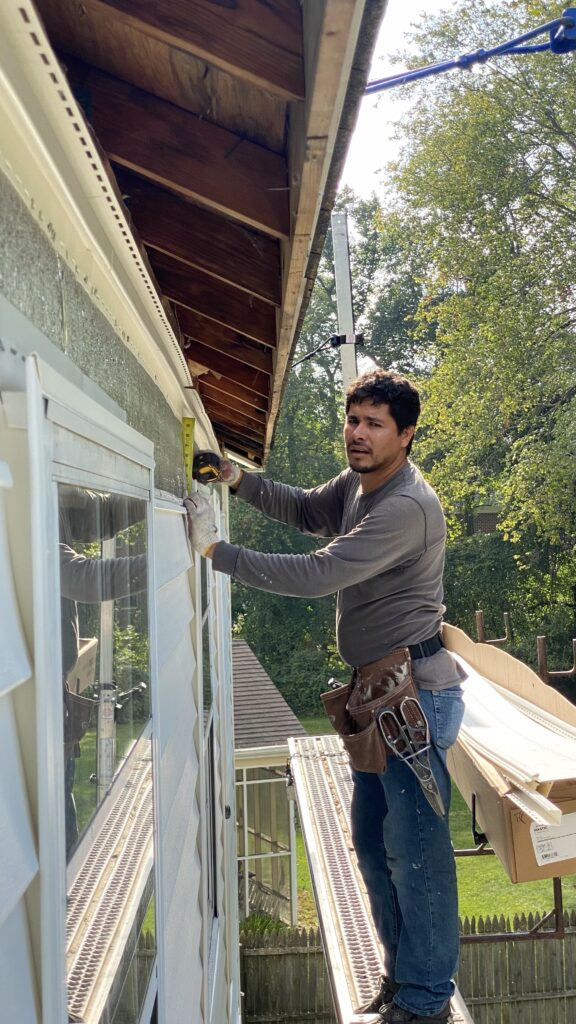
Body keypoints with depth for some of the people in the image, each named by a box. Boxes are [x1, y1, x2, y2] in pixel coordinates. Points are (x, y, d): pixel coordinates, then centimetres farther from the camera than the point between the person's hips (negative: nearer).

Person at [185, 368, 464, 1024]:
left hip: (416, 689, -10)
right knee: (373, 842, 15)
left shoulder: (407, 507, -23)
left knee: (414, 845, -4)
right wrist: (239, 480, 8)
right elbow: (307, 510, 26)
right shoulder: (358, 484, 8)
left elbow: (315, 575, -28)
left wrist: (218, 552, -24)